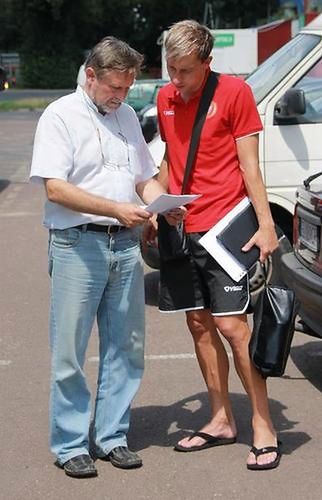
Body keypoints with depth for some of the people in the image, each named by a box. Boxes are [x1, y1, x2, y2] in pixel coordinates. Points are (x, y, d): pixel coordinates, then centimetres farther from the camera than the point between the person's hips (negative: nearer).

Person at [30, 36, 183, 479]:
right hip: (78, 245, -6)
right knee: (70, 352, -1)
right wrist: (116, 208, -20)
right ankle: (70, 445, 10)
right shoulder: (61, 116, -4)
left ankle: (111, 436, 20)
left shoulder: (127, 116, 16)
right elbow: (55, 188, -13)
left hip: (125, 244, 6)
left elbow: (145, 178, 21)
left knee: (126, 347, 9)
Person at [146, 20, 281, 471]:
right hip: (180, 230, 6)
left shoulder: (234, 92, -6)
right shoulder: (165, 99, 11)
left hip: (223, 226, -6)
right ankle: (221, 421, 21)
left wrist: (266, 223, -13)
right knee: (199, 325, 10)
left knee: (231, 325, -9)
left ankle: (263, 427, 0)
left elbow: (249, 164, -7)